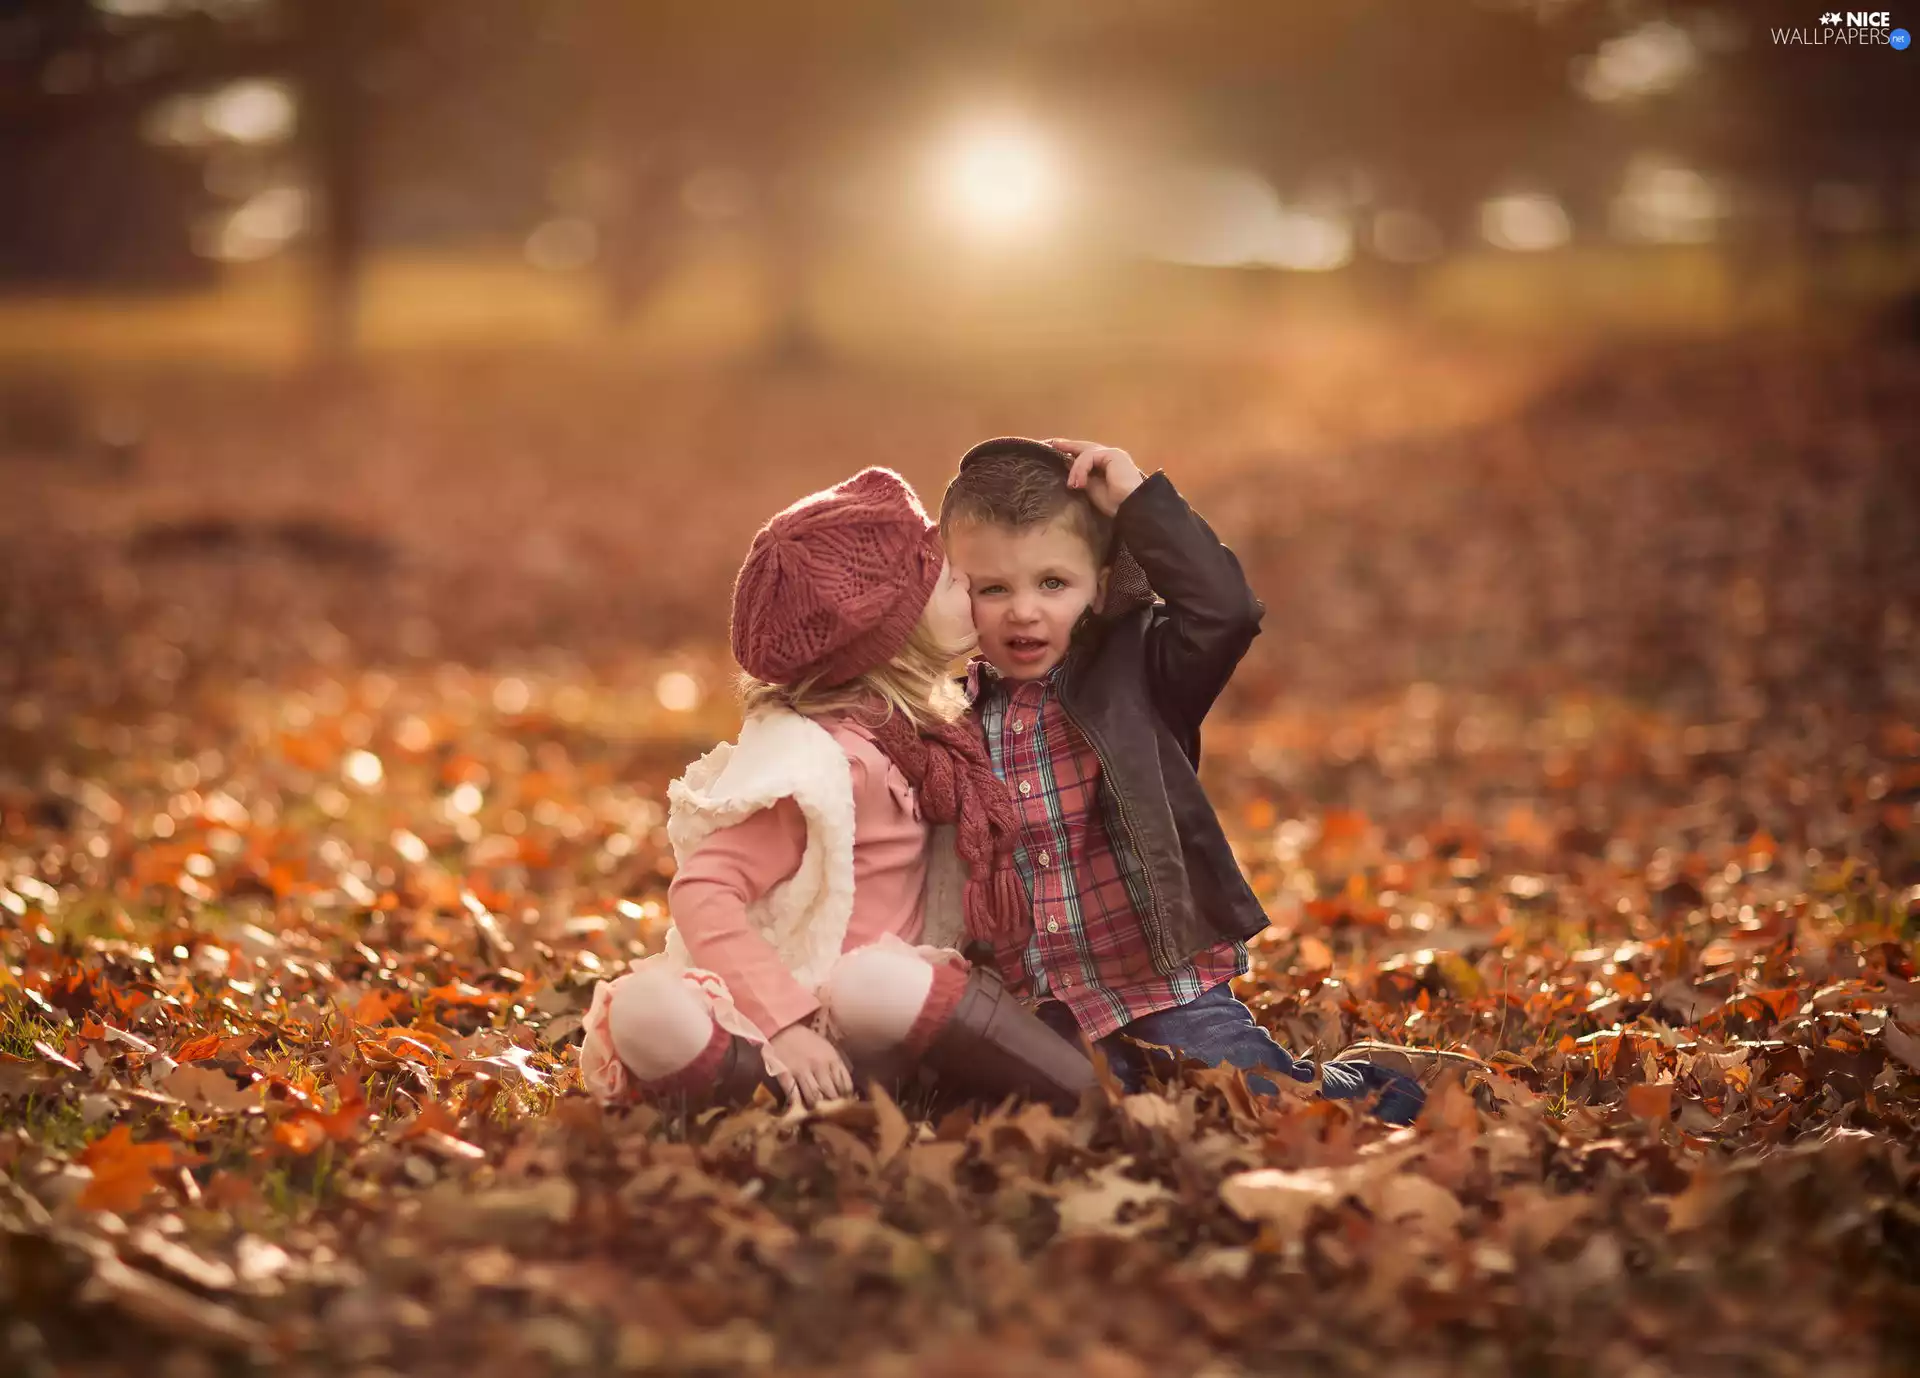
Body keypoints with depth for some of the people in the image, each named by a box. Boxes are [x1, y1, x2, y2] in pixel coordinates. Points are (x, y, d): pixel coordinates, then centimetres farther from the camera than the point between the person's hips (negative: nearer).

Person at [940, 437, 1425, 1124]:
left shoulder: (1137, 670, -1)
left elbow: (1225, 610, -19)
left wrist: (1139, 501, -15)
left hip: (1166, 988, -3)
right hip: (1032, 1011, 3)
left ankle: (1357, 1091, 20)